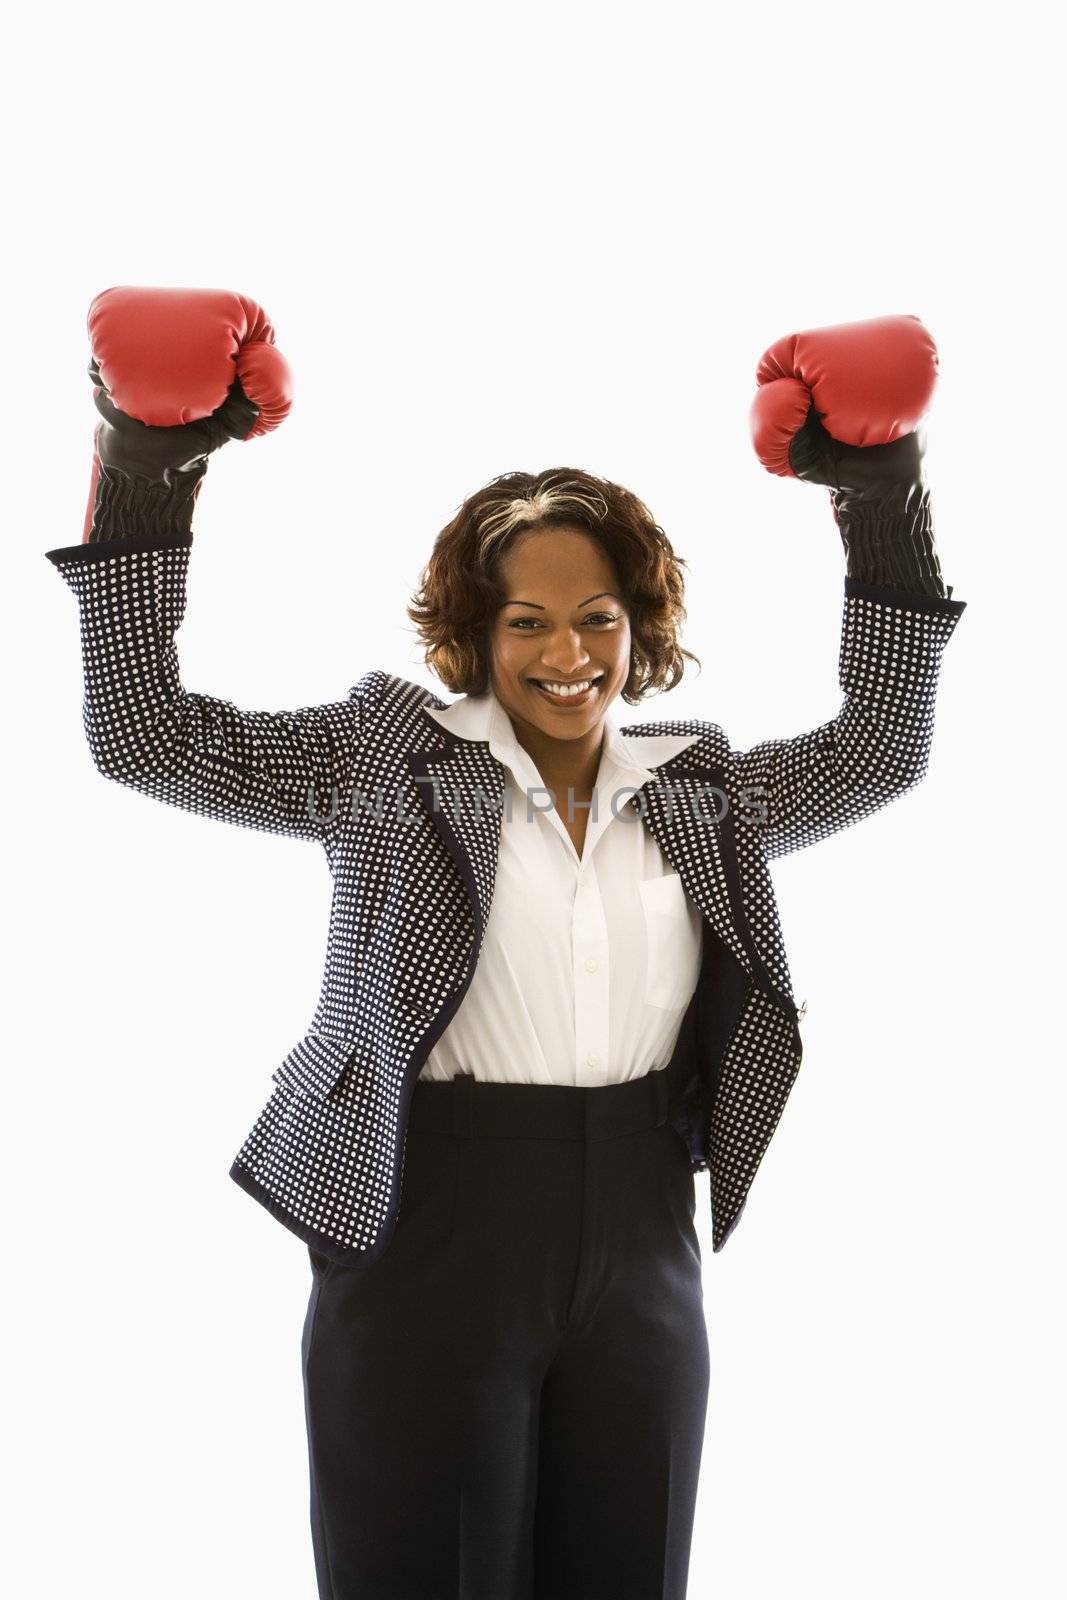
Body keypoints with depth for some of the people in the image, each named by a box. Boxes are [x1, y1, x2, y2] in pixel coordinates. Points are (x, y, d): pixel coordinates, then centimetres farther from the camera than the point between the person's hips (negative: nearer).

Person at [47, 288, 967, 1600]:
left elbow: (880, 747, 12)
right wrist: (148, 469, -13)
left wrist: (881, 497, 6)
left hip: (641, 1255, 4)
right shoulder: (390, 757, -1)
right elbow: (146, 737, -6)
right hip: (428, 1248, -3)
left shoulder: (698, 792, 9)